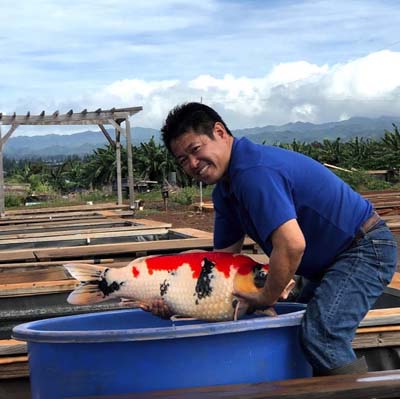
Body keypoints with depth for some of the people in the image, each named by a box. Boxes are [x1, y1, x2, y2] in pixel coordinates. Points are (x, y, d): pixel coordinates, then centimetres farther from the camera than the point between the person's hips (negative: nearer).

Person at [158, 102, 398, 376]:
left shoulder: (254, 172, -26)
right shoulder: (225, 190, 8)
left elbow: (292, 245, -33)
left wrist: (267, 298, -16)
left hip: (366, 248, -11)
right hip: (335, 261, 11)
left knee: (320, 336, -25)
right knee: (298, 329, 16)